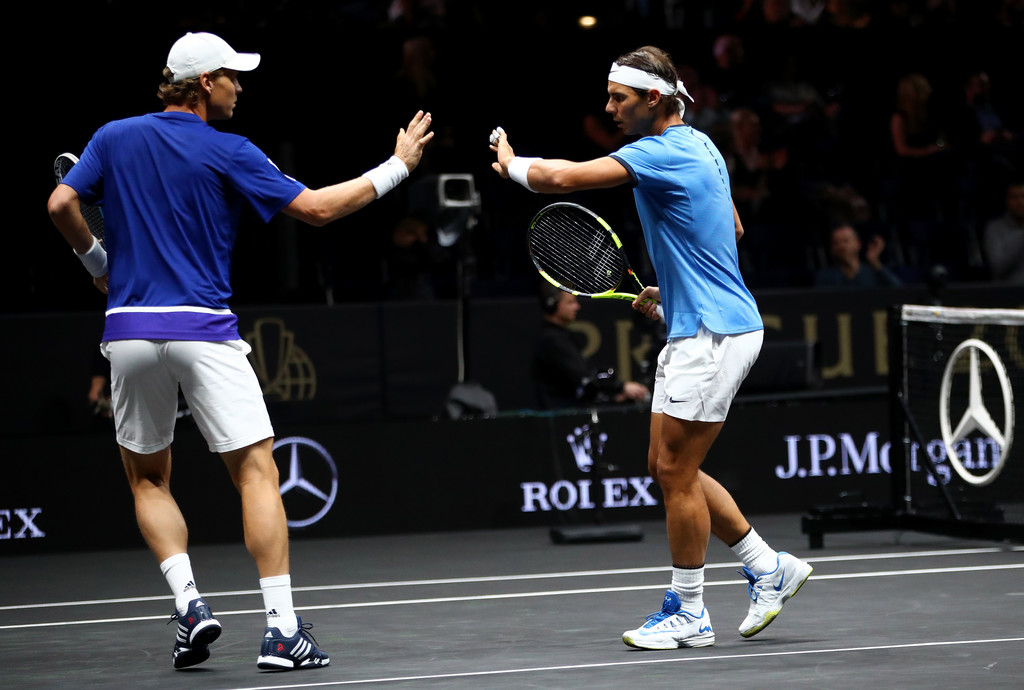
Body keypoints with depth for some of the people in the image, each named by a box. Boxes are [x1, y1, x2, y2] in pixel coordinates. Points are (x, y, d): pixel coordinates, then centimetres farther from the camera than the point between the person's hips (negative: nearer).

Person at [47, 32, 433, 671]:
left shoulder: (114, 138, 8)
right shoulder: (227, 153, -2)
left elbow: (62, 204, 1)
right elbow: (315, 208, -4)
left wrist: (97, 261, 19)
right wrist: (398, 167, 6)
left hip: (129, 331, 4)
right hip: (202, 330, -4)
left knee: (149, 478, 18)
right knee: (256, 471, -2)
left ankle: (188, 601, -2)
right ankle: (282, 630, -10)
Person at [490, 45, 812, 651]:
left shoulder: (663, 152, -18)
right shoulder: (698, 146, 14)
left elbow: (562, 177, -25)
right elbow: (732, 231, 25)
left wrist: (511, 163, -4)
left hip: (712, 334, -10)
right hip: (696, 327, 10)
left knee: (675, 471, -4)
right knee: (668, 467, 13)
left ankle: (688, 615, 6)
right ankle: (768, 568, 19)